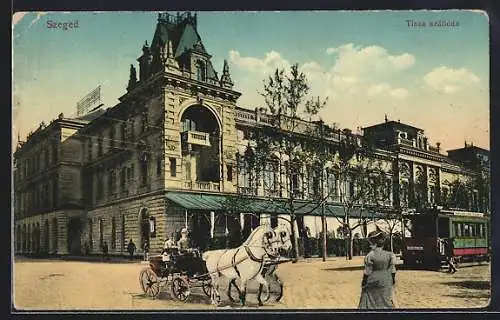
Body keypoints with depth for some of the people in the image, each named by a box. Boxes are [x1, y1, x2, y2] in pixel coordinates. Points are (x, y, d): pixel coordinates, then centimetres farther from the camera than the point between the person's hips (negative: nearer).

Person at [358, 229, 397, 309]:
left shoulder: (370, 255, -16)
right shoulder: (389, 255, -3)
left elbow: (367, 272, -12)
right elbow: (392, 270, 3)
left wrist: (364, 282, -3)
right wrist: (393, 280, 15)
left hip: (372, 283, -4)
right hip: (385, 283, 4)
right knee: (386, 301, 12)